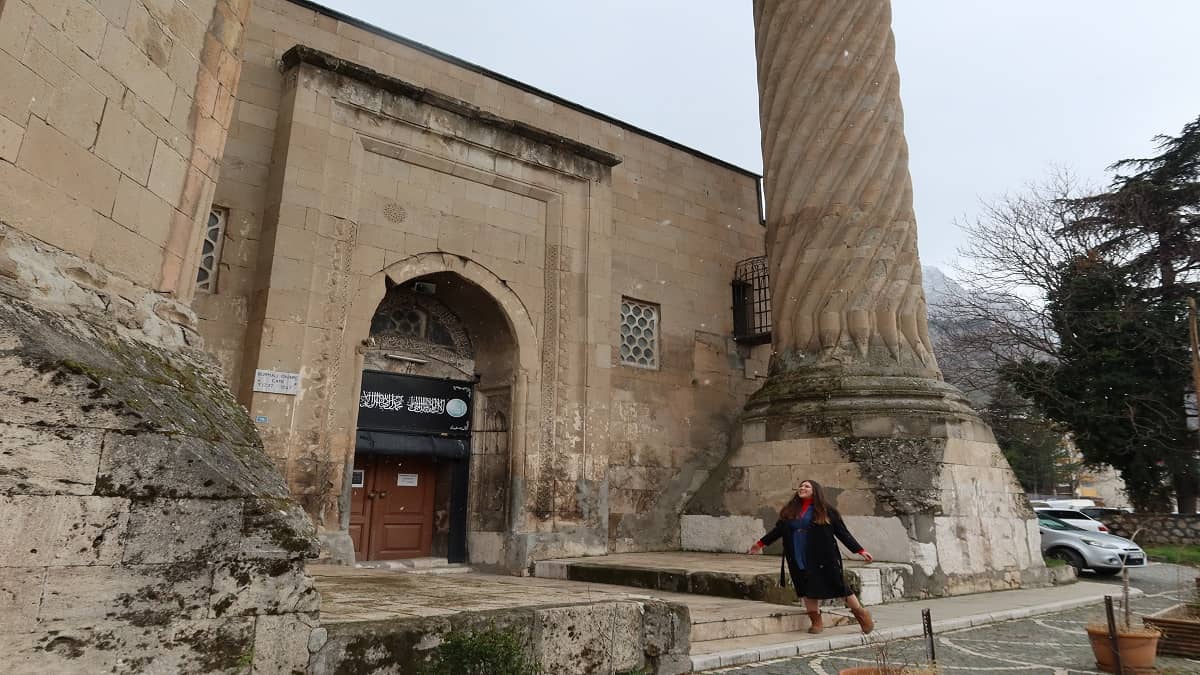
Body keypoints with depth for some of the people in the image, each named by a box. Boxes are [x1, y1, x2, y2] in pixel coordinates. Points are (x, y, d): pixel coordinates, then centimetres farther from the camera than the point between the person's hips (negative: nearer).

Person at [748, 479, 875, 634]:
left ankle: (861, 614, 21)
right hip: (799, 560, 4)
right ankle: (816, 621, 22)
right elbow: (778, 530, 17)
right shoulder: (789, 511, 10)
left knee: (838, 585, 1)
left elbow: (842, 532, 0)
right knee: (807, 589, 6)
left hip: (823, 558, -4)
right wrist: (761, 543, 20)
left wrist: (860, 550, -5)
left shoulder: (826, 511, -1)